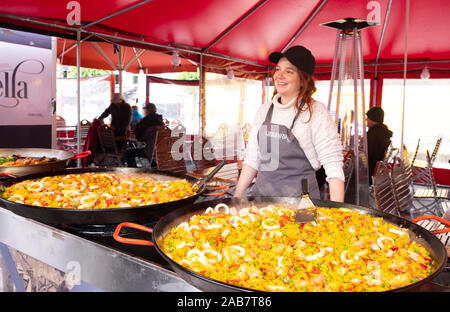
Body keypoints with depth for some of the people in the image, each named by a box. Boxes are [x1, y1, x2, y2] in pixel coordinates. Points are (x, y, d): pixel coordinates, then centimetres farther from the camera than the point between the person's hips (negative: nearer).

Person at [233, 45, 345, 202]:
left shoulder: (316, 112, -8)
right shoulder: (264, 110, 8)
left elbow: (333, 165, -11)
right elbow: (252, 159, 12)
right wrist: (236, 197, 9)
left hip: (299, 196, -5)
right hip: (261, 192, 5)